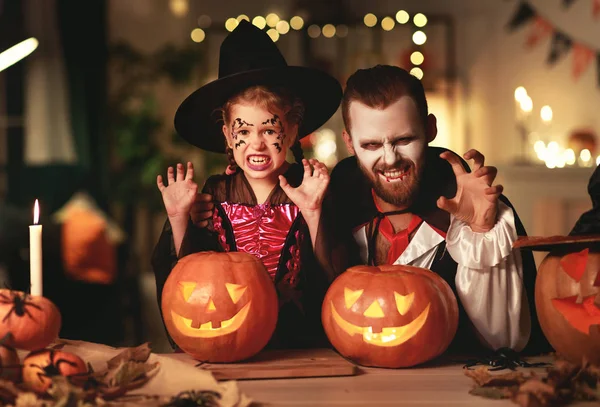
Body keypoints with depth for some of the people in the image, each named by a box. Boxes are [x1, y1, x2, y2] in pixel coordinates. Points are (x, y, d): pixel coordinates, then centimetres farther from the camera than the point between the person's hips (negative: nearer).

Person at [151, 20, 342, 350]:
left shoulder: (309, 191, 0)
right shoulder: (213, 196, 5)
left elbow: (334, 281, -7)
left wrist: (312, 214, -16)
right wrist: (178, 219, -6)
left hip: (298, 346, -2)